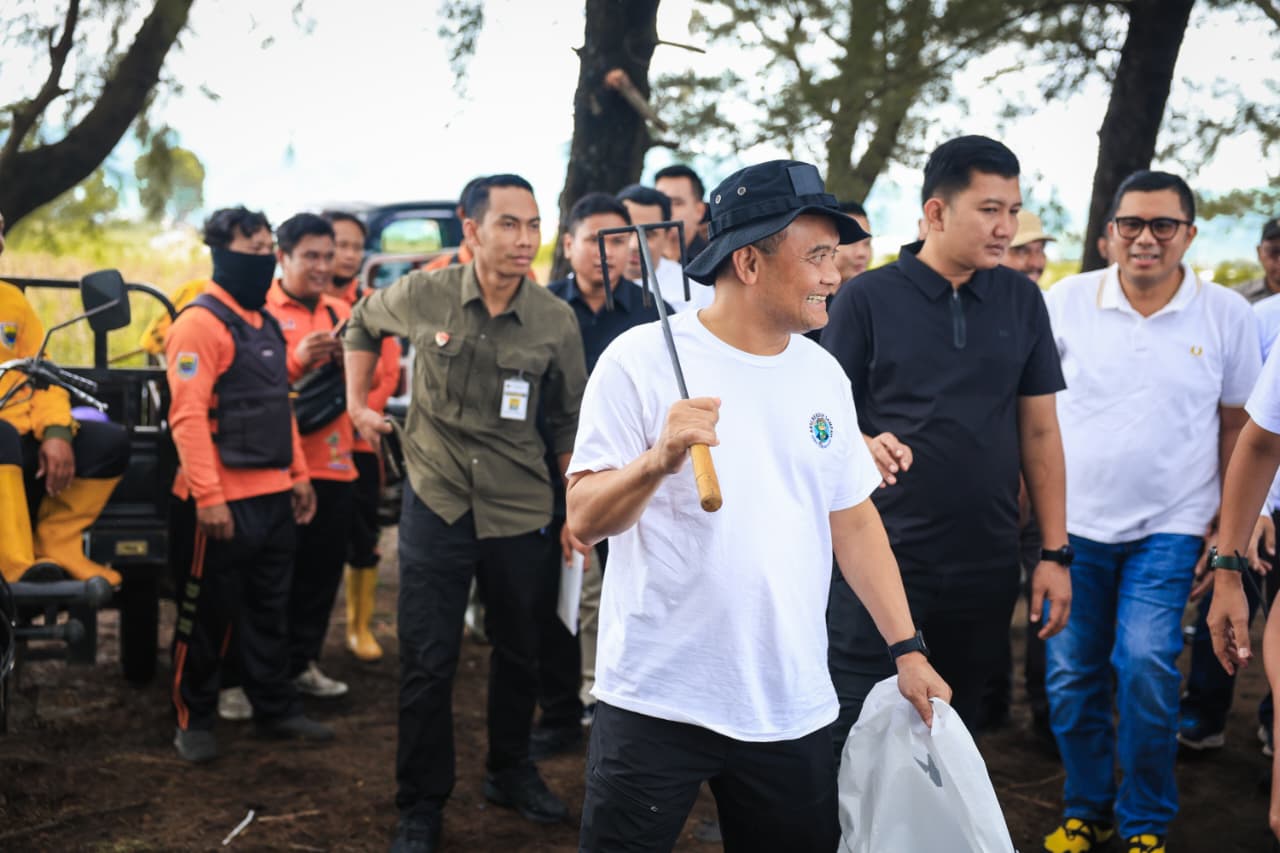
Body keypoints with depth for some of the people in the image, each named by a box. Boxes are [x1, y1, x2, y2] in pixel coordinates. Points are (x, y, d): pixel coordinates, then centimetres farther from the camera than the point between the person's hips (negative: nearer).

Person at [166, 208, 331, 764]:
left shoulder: (264, 322, 15)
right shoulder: (200, 323, -13)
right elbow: (188, 415, -19)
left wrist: (298, 475, 17)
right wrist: (208, 497, -23)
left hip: (274, 494, 8)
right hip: (226, 499, -8)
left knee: (270, 610, 15)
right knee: (208, 614, 2)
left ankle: (276, 709, 24)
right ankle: (193, 720, 13)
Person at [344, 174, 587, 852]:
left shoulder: (556, 320, -7)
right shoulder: (423, 296, -10)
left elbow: (567, 419, 3)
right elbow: (364, 322, 13)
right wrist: (357, 401, 9)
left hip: (519, 509, 2)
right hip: (436, 500, -1)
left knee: (519, 652, 16)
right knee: (427, 662, 1)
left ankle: (511, 773, 37)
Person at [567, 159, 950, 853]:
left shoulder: (823, 374, 8)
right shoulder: (640, 360, -9)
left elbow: (853, 519, 14)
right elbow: (585, 520, -11)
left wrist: (906, 647, 10)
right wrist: (659, 459, -29)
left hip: (795, 709, 5)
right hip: (657, 699, -5)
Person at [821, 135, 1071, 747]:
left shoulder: (1020, 300, 8)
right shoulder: (865, 299, -2)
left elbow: (1039, 431, 10)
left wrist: (1055, 553, 5)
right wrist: (864, 446, -25)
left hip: (986, 565, 3)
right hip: (881, 558, -3)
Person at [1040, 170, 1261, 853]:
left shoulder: (1226, 316, -2)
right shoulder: (1067, 301, -3)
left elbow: (1239, 427, 7)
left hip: (1169, 528, -1)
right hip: (1072, 524, 1)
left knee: (1146, 668, -12)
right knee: (1070, 675, 6)